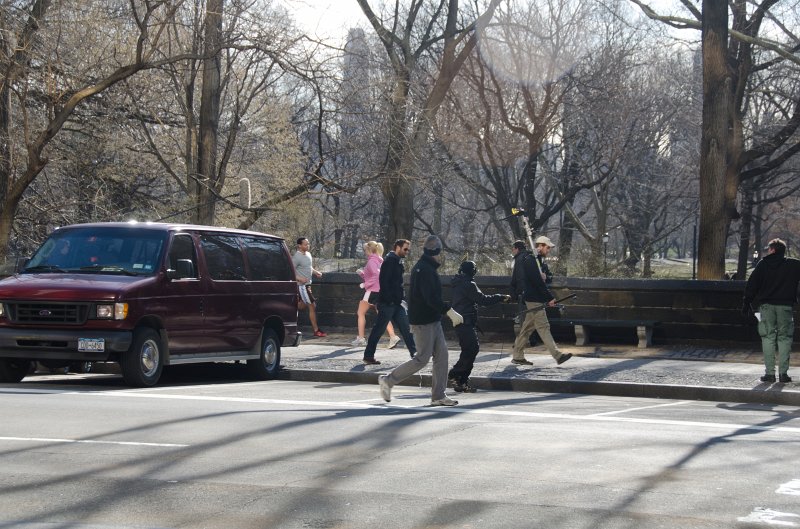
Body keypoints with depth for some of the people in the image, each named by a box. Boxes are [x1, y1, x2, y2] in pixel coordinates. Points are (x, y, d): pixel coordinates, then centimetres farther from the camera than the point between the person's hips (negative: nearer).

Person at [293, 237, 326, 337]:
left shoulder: (308, 254, 11)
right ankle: (316, 330, -2)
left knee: (302, 306, 16)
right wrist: (299, 278, -30)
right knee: (312, 306, -7)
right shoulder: (296, 257, -16)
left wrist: (315, 272, 7)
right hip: (302, 285, -9)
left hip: (307, 284, 9)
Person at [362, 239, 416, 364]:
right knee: (379, 329, -2)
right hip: (388, 302, -9)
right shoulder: (390, 261, -13)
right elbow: (384, 281, -20)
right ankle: (368, 356, 4)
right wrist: (389, 299, -22)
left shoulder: (398, 262, 16)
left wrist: (402, 298, 14)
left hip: (397, 302, 9)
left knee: (405, 327, 7)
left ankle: (414, 353, 8)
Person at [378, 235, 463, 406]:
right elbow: (431, 298, -27)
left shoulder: (424, 267, 14)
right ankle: (388, 380, 6)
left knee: (441, 354, 6)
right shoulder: (425, 270, -19)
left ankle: (438, 395, 8)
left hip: (433, 320, 10)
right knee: (422, 358, -5)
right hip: (423, 321, -10)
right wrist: (450, 311, -28)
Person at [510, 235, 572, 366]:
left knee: (527, 328, 11)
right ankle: (558, 355, -10)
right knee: (543, 327, -8)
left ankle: (517, 356, 15)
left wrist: (549, 298, 10)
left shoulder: (538, 260, 18)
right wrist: (550, 297, -17)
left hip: (537, 300, 10)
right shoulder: (530, 260, -14)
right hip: (534, 300, -10)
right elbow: (538, 282, -20)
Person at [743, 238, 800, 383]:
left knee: (768, 337, 3)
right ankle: (783, 373, 0)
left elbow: (751, 285, 3)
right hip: (785, 305, 0)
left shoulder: (762, 264, 3)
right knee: (784, 338, 5)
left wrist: (747, 304, 8)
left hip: (766, 305, 0)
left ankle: (770, 373, -1)